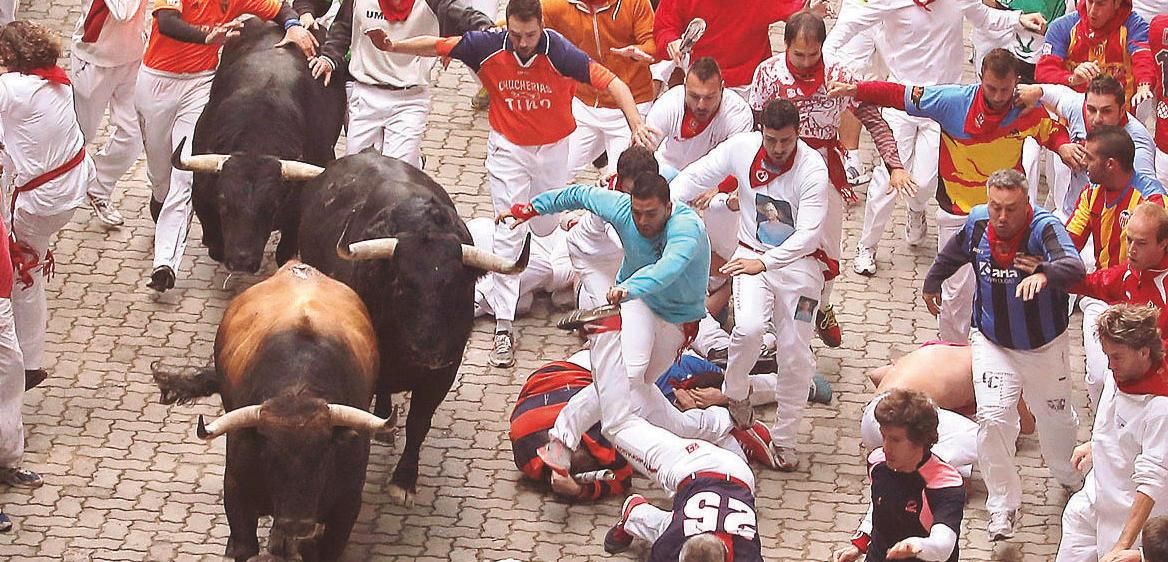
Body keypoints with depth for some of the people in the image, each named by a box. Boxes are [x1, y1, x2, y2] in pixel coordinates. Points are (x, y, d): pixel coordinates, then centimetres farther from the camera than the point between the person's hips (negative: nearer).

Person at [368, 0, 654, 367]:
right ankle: (503, 327, -5)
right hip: (508, 149, -1)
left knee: (547, 228, 17)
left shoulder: (561, 54, -25)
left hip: (552, 148, 1)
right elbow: (436, 46, -9)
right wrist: (393, 47, -21)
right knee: (508, 234, -6)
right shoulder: (488, 47, -20)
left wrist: (635, 123, -37)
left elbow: (611, 82, -25)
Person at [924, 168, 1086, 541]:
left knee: (1056, 418, 17)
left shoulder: (1045, 228, -28)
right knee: (992, 417, -14)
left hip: (1045, 345, -2)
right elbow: (952, 256, 11)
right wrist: (931, 284, 27)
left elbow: (1075, 267, -49)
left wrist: (1044, 274, -70)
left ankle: (1071, 478, 49)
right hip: (992, 343, 2)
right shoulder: (977, 223, -13)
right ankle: (1003, 508, -2)